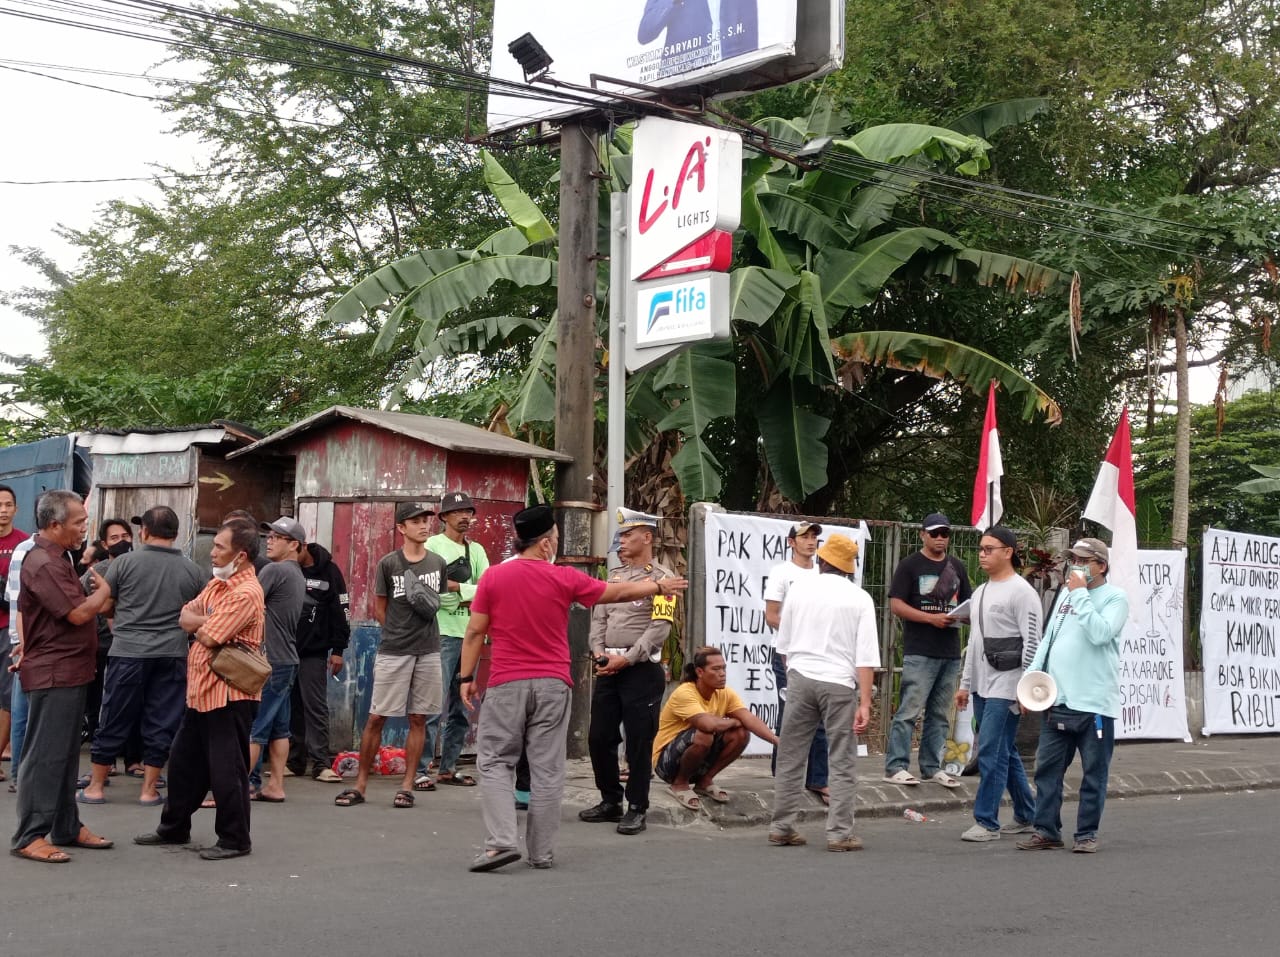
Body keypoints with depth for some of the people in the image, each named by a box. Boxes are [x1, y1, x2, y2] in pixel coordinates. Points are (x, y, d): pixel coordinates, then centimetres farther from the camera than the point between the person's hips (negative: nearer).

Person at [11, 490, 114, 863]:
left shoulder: (58, 559, 15)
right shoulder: (42, 564, -19)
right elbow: (78, 613, -22)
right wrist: (104, 590, -6)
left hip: (70, 672, 10)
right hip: (53, 674, -10)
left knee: (65, 754, 16)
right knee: (45, 755, -7)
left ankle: (66, 828, 24)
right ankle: (30, 836, -3)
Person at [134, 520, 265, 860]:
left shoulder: (246, 593, -19)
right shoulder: (216, 584, 13)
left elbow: (207, 637, -22)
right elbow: (185, 618, 5)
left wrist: (199, 624, -1)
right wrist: (206, 621, -14)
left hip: (228, 694, -10)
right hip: (201, 689, 10)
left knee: (226, 769, -2)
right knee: (183, 761, 18)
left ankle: (235, 839, 9)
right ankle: (174, 828, 32)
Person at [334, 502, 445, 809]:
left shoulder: (438, 563, 7)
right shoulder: (389, 564, -2)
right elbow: (379, 609, 5)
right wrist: (399, 634, 0)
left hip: (428, 651, 3)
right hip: (393, 653, -3)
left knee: (418, 718, 4)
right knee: (376, 717, -2)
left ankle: (407, 785, 11)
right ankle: (360, 784, 6)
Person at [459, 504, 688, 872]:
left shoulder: (493, 577, -2)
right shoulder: (564, 578, -1)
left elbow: (475, 632, 0)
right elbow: (618, 592, 12)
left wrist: (466, 677, 9)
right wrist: (659, 586, 27)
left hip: (506, 685, -1)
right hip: (552, 685, 1)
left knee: (495, 763, 5)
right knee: (547, 769, 6)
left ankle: (501, 841, -10)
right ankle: (542, 852, 10)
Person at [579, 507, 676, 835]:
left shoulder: (661, 577, -6)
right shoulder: (614, 576, 16)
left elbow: (660, 627, -14)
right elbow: (599, 617, 14)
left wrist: (626, 659, -16)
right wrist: (598, 651, -3)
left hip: (642, 670, -7)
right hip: (608, 669, 7)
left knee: (639, 742, -3)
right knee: (599, 737, 9)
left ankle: (636, 809, 6)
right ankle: (610, 801, 22)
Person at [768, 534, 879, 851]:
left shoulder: (799, 589, 5)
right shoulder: (859, 599, -1)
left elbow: (784, 643, 11)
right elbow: (866, 655, -8)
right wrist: (865, 703, -8)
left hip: (801, 678, 2)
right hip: (840, 682, -2)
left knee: (790, 758, 10)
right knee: (842, 763, 4)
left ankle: (781, 828, 14)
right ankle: (840, 833, 2)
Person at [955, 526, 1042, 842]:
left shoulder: (1021, 592, -10)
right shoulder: (981, 591, 15)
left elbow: (1032, 643, -14)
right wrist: (965, 683, 19)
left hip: (1006, 686, -9)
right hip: (982, 685, 9)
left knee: (991, 753, -10)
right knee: (1005, 754, 13)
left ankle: (987, 822, -6)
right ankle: (1026, 816, 23)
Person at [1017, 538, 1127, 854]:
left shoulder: (1115, 597, -5)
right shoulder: (1066, 594, 16)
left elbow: (1100, 633, -22)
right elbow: (1049, 638, 18)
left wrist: (1081, 594, -15)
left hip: (1094, 702, -6)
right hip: (1057, 699, 6)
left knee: (1094, 772, 3)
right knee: (1047, 768, 6)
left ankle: (1087, 833, 11)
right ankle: (1047, 830, 13)